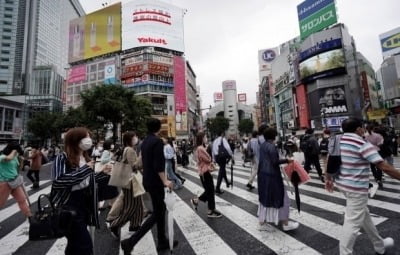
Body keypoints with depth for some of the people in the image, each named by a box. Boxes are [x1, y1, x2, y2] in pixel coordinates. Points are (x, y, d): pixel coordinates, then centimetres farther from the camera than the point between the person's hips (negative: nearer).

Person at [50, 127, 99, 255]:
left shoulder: (86, 159, 10)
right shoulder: (63, 158, -12)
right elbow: (58, 181, -27)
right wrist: (84, 169, -24)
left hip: (84, 207, 8)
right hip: (68, 207, -7)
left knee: (76, 244, 21)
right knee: (85, 244, -8)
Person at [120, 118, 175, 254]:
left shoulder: (145, 141, 9)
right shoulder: (157, 141, -18)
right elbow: (158, 165, -24)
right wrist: (165, 181, -21)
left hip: (147, 180, 9)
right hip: (155, 182, -9)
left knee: (160, 209, 17)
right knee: (157, 214, 2)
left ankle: (162, 241, 28)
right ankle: (130, 242, 2)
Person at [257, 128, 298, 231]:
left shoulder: (262, 145, 9)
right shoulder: (272, 146, -17)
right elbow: (275, 162, -20)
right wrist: (287, 160, -10)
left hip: (262, 174, 9)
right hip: (272, 175, -8)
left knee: (264, 198, 15)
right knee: (281, 198, 7)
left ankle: (262, 223, 23)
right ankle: (285, 224, 20)